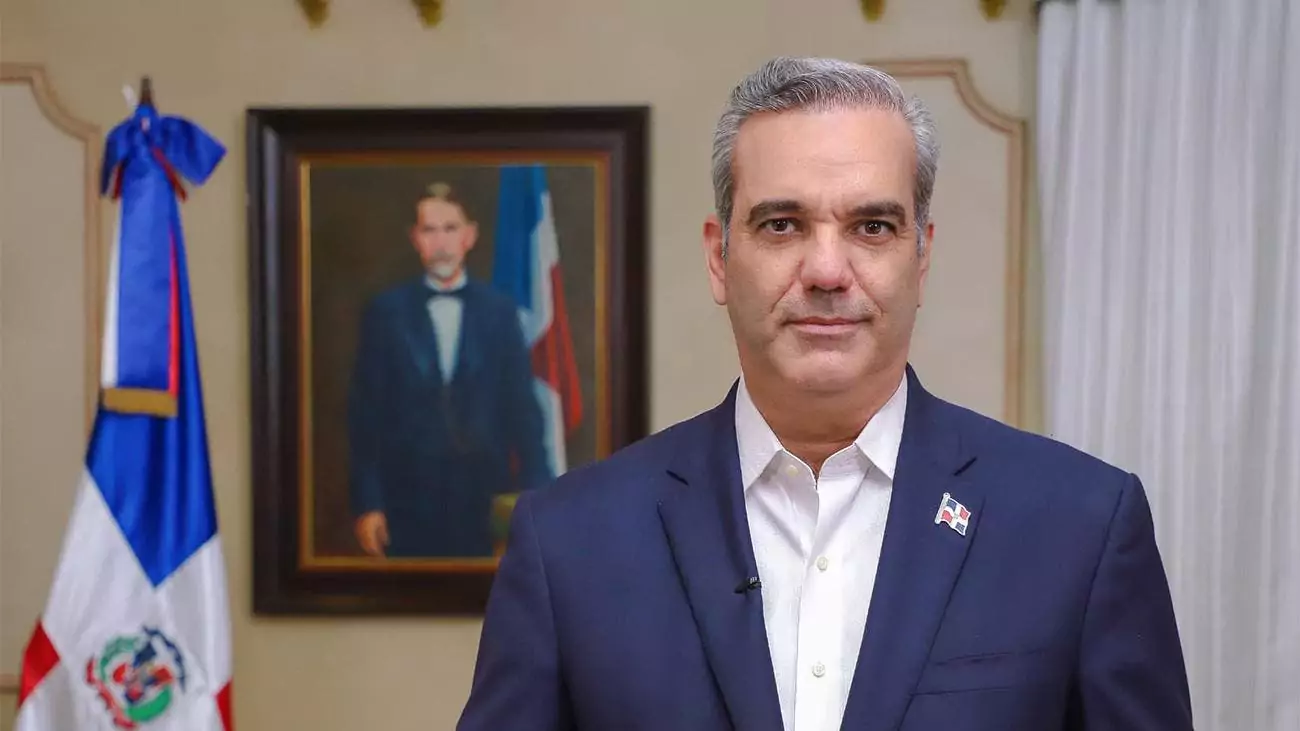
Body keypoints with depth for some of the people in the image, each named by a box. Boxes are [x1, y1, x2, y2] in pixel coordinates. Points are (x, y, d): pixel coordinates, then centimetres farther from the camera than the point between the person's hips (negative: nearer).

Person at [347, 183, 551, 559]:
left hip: (484, 500, 1)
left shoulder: (499, 310, 5)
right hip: (408, 500, -1)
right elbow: (366, 413, 1)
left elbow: (522, 409, 5)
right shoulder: (386, 311, 2)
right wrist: (367, 503, -3)